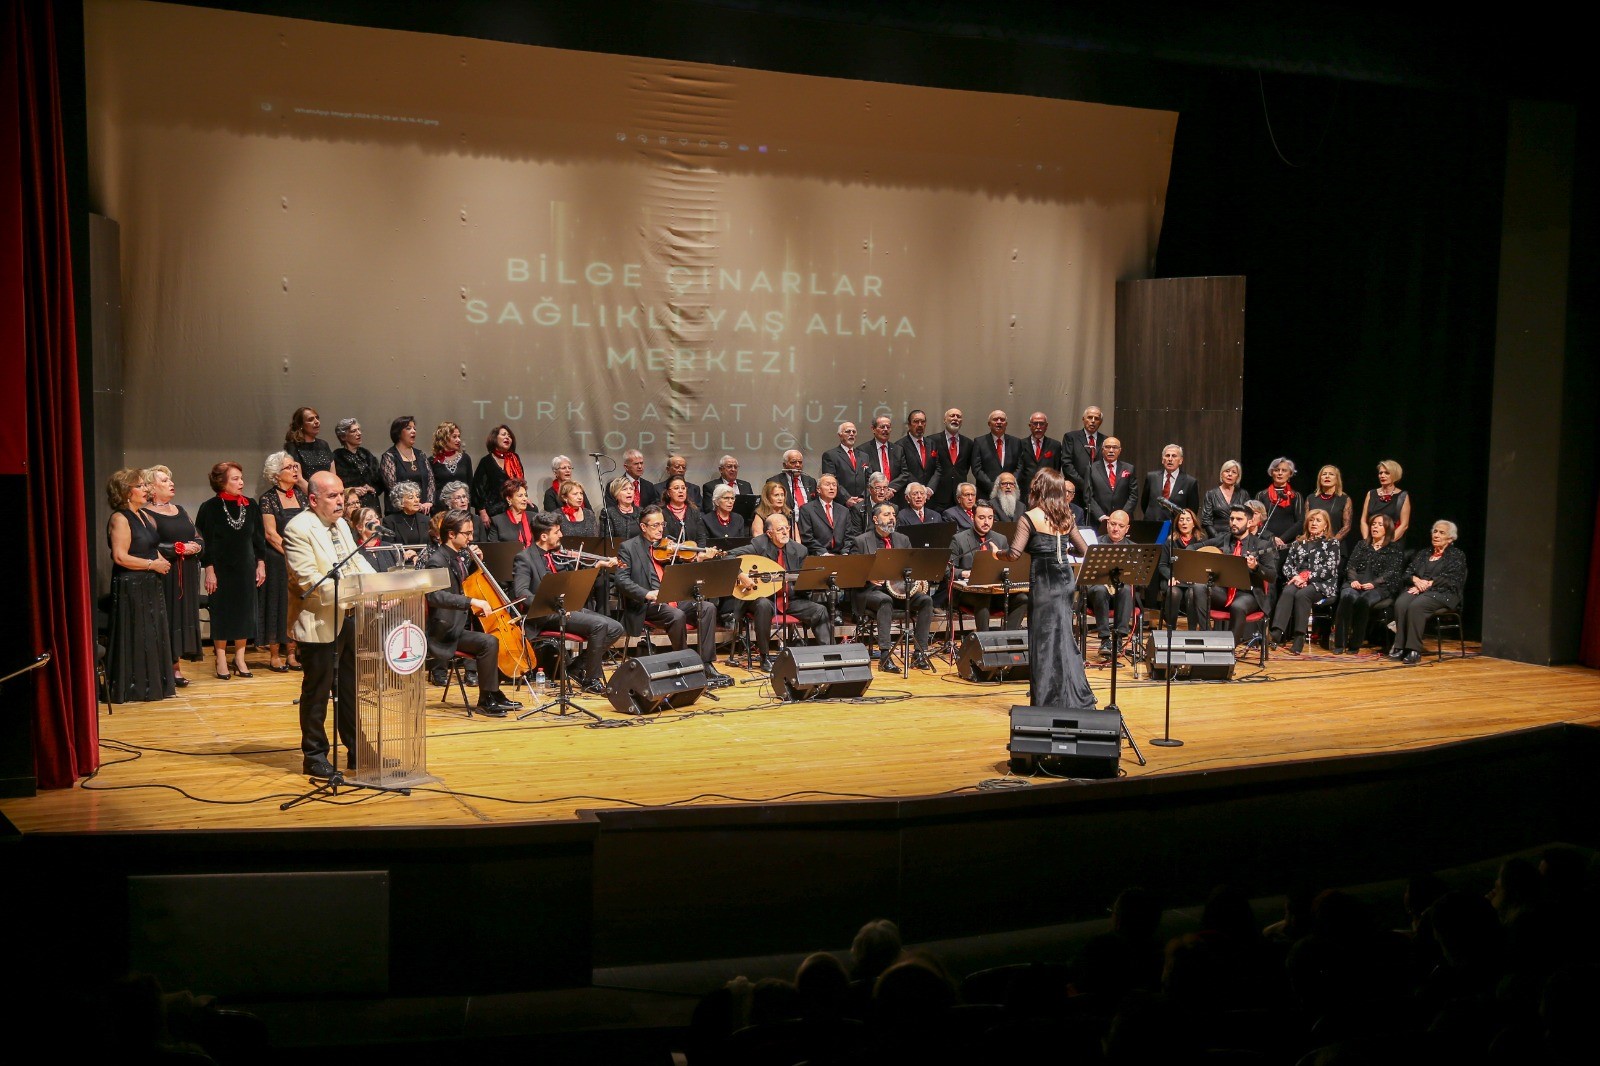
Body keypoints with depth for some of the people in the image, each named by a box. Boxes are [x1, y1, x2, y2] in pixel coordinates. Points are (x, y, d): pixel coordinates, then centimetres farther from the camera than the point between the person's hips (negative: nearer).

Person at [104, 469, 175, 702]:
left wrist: (161, 560, 6)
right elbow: (120, 557, -21)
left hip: (149, 586, 9)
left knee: (153, 636, 11)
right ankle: (128, 691, 4)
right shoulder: (120, 519, -14)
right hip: (130, 587, -9)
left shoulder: (144, 516, 13)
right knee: (133, 639, -3)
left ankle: (150, 686, 20)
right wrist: (153, 564, -15)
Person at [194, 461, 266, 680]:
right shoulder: (210, 508, -7)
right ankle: (221, 660, 11)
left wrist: (261, 564, 5)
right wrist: (209, 570, -11)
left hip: (246, 568, 3)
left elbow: (259, 538, 9)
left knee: (244, 611, 6)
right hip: (221, 569, -3)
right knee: (221, 612, 2)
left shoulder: (250, 506, 3)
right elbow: (205, 542, -6)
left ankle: (239, 658, 17)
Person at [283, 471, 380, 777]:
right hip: (320, 623, -8)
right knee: (317, 692, 2)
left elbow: (357, 562, 14)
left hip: (350, 618, 8)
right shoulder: (298, 529, -14)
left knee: (351, 688, 15)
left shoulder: (341, 525, 15)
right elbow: (308, 579, -22)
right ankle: (314, 755, 13)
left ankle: (356, 750, 24)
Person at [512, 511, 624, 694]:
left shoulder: (558, 554, 16)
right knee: (599, 625, -25)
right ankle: (589, 680, -12)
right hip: (545, 617, -8)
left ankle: (580, 670, 0)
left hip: (567, 609, 8)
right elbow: (520, 592, -20)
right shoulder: (524, 558, -7)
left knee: (615, 629, -6)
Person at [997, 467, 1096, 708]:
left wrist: (998, 553, 5)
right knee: (1063, 636, 14)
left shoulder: (1030, 518, -9)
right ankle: (1076, 696, 18)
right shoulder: (1066, 518, 8)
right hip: (1065, 579, 6)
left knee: (1043, 638, 1)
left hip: (1043, 581, -6)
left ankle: (1046, 699, 4)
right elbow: (1085, 550, 14)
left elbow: (1014, 553, -16)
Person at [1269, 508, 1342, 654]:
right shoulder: (1298, 543, 22)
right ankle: (1276, 633, -48)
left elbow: (1330, 569, -2)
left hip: (1322, 584, -3)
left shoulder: (1332, 543, 11)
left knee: (1302, 594, -36)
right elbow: (1286, 565, 13)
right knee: (1288, 592, -32)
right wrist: (1296, 577, -10)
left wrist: (1306, 576, -14)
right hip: (1298, 581, 3)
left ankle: (1299, 636, -37)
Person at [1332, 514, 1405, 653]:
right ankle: (1340, 643, -34)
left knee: (1363, 600, -38)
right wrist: (1353, 580, -7)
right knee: (1347, 596, -35)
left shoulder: (1395, 549, 15)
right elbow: (1351, 566, 16)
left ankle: (1355, 644, -29)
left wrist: (1373, 583, -15)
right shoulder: (1361, 544, 26)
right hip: (1357, 583, 3)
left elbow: (1392, 573, 1)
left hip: (1380, 587, -3)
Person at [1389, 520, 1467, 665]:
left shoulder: (1457, 555, 11)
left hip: (1442, 594, -4)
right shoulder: (1422, 553, 27)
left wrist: (1427, 584, -13)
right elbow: (1406, 573, 18)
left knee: (1416, 606, -36)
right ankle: (1399, 646, -32)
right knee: (1400, 603, -31)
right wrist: (1416, 580, -6)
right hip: (1417, 589, 5)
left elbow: (1451, 580, -4)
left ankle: (1414, 650, -36)